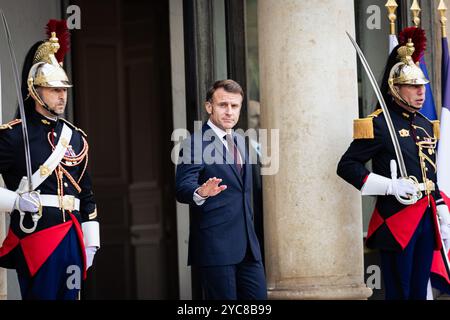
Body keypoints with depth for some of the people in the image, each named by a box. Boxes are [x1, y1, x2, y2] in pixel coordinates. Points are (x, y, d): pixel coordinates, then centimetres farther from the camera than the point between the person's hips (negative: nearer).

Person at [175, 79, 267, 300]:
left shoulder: (239, 141, 18)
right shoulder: (195, 144, -8)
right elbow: (183, 188, -18)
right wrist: (200, 193, -39)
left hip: (247, 245, 8)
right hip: (215, 246, -8)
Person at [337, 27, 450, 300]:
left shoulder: (426, 125, 16)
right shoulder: (379, 124, -8)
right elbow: (347, 166, -11)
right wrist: (392, 186, -19)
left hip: (426, 220, 7)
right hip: (396, 221, -7)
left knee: (420, 291, 10)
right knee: (399, 292, -3)